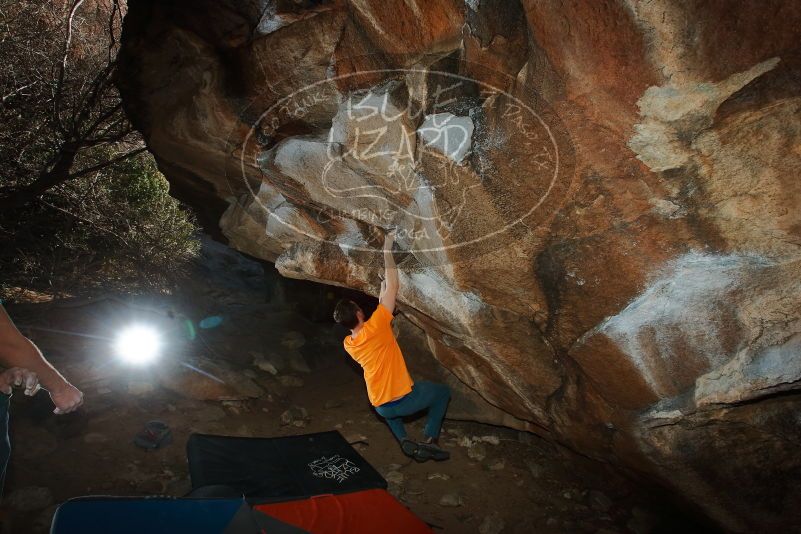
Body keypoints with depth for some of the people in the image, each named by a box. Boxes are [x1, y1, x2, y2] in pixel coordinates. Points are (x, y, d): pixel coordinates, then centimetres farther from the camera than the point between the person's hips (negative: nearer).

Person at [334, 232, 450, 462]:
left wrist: (381, 296, 15)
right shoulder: (375, 328, -19)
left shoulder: (348, 344, 1)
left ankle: (404, 440, 19)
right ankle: (429, 439, 9)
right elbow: (393, 286, -15)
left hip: (382, 407, 6)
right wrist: (387, 250, -8)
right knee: (442, 391, 22)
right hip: (404, 399, -5)